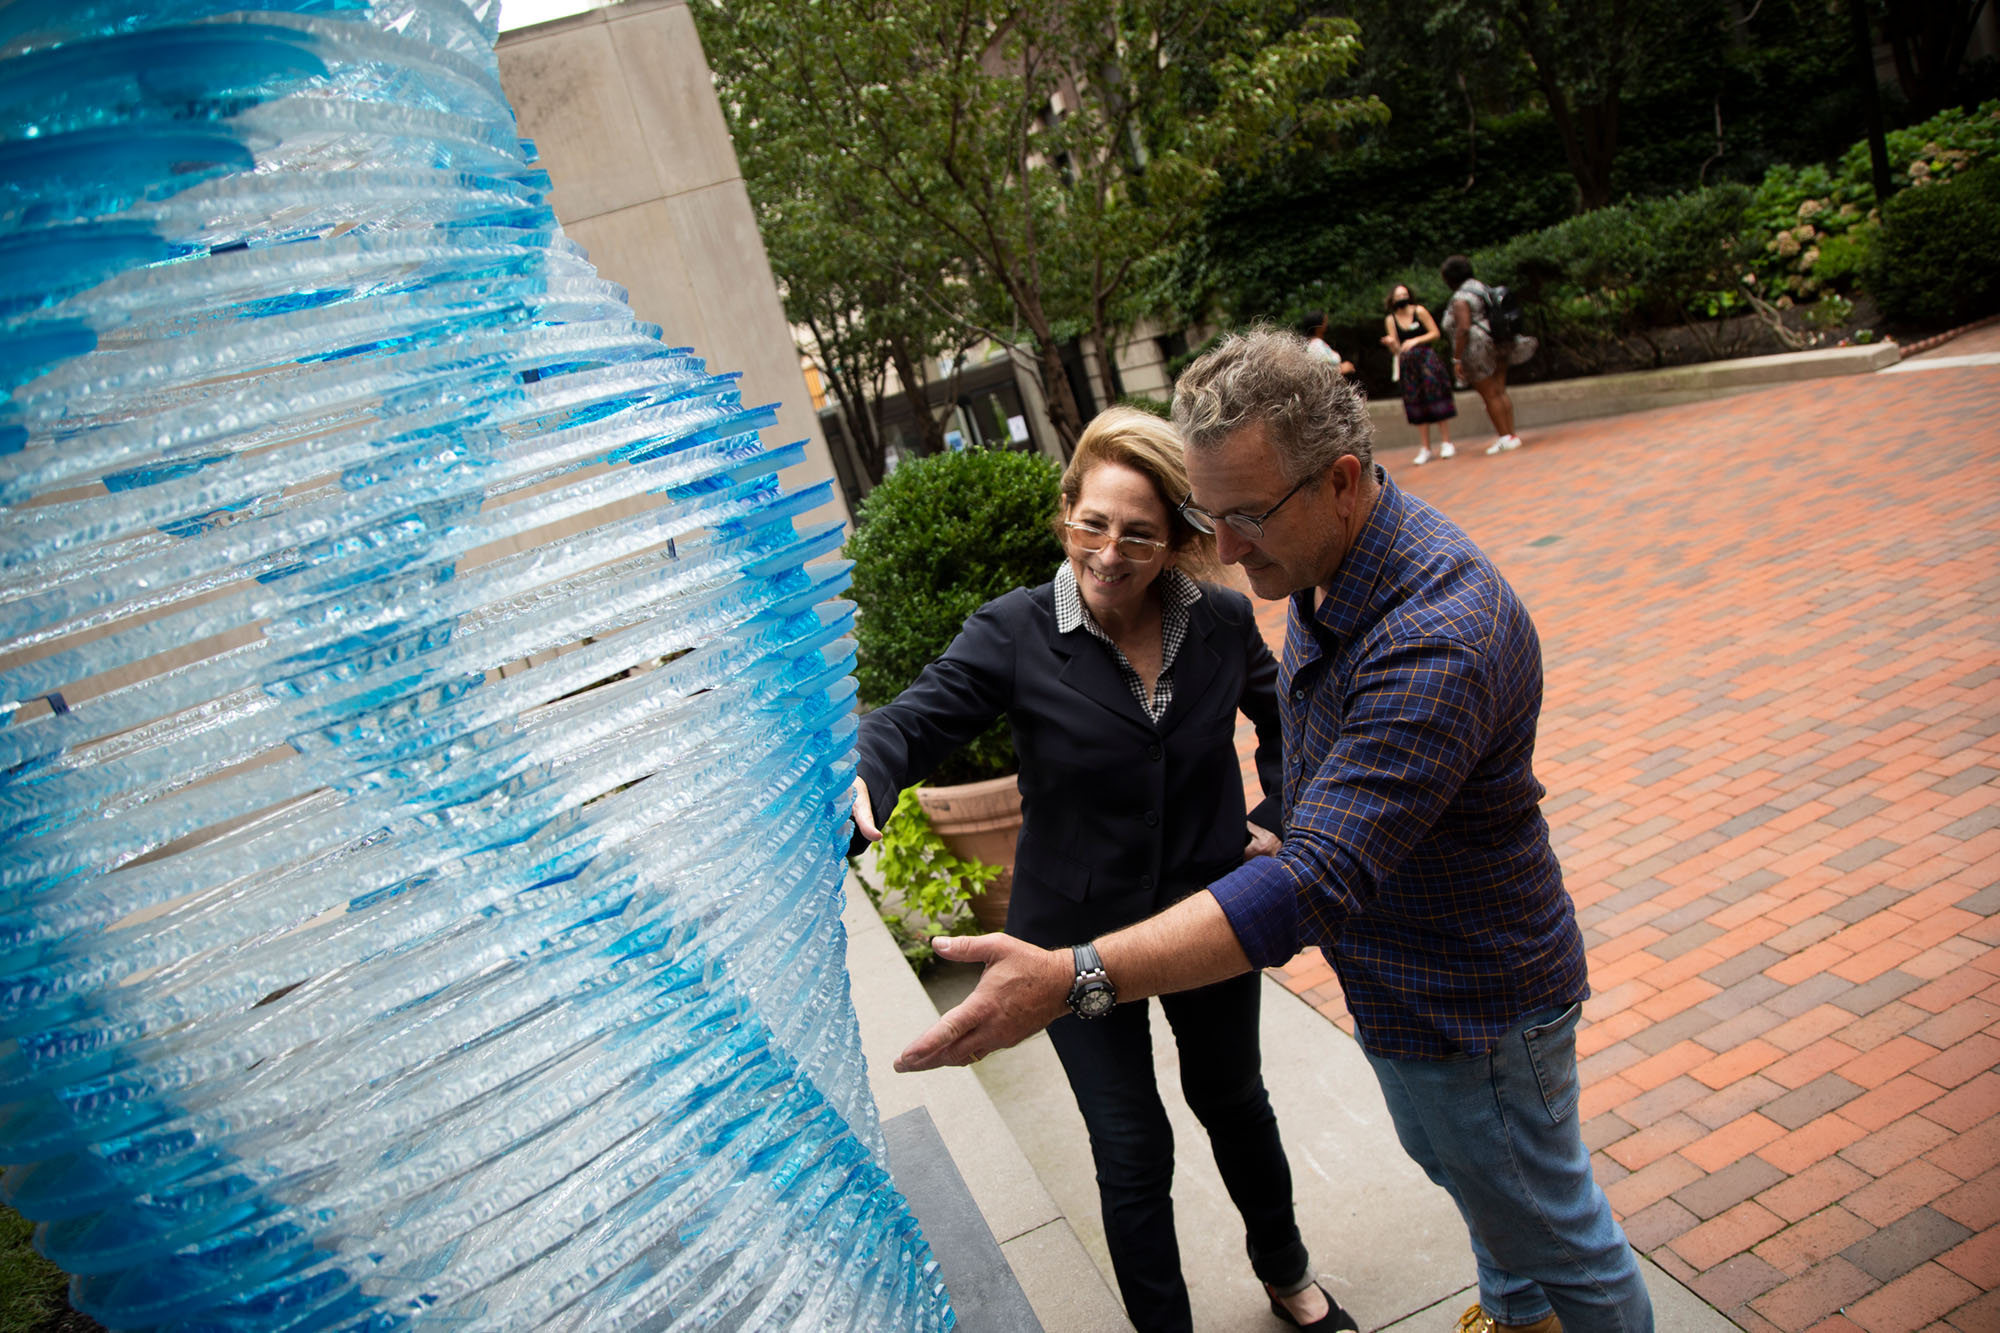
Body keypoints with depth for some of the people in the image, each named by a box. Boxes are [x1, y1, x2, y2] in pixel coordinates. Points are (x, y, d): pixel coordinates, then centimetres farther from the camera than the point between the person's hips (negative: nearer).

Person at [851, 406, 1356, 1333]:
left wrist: (1278, 819, 3)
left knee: (1232, 1098, 26)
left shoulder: (1222, 622, -9)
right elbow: (915, 719, -29)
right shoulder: (1015, 634, -18)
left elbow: (1284, 718, 11)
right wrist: (857, 781, -49)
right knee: (1132, 1151, 8)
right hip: (1078, 933, -3)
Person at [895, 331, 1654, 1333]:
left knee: (1553, 1227, 17)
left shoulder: (1437, 642, -39)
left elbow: (1316, 884, -45)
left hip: (1472, 1013, -9)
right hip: (1396, 985, 9)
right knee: (1451, 1166, 32)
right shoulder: (1324, 567, -7)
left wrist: (1070, 979, -50)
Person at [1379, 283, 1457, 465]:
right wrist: (1391, 344, -20)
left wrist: (1415, 341, -13)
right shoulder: (1390, 320, 4)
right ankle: (1426, 449, 8)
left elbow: (1435, 333, -1)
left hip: (1427, 359, -2)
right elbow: (1396, 350, 2)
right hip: (1408, 364, 2)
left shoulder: (1419, 311, -2)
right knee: (1417, 402, 2)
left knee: (1436, 397, -5)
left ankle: (1446, 443, 2)